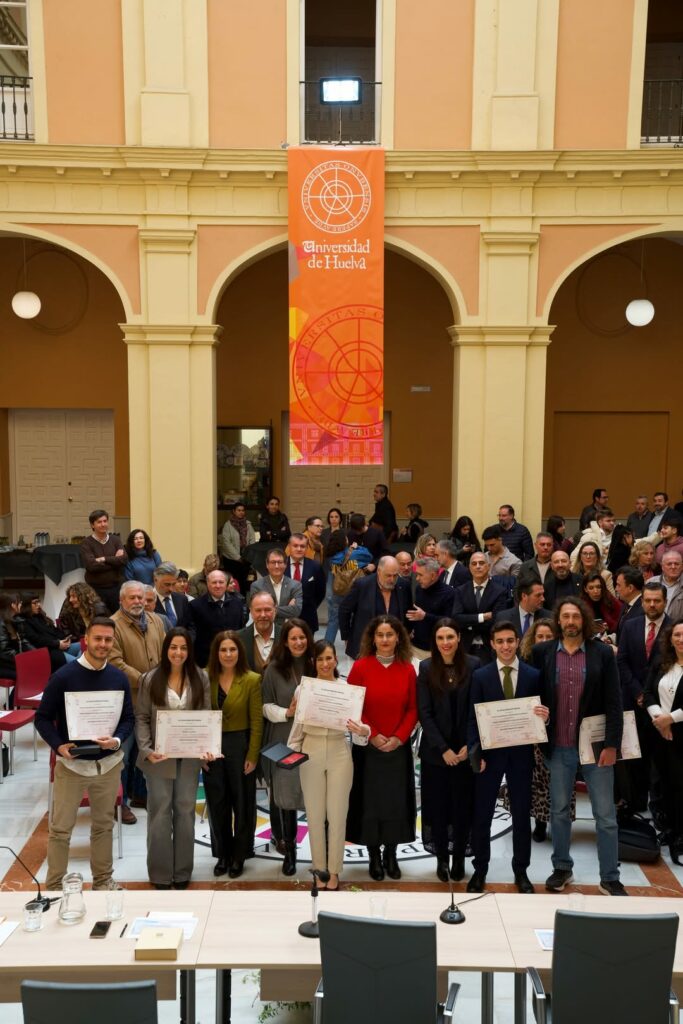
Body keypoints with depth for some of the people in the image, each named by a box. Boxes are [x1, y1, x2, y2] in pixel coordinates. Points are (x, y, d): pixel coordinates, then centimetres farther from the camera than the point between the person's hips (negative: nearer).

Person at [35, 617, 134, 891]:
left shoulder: (119, 678, -2)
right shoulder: (63, 676, -12)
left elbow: (129, 718, 3)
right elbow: (43, 717, -7)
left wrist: (117, 740, -17)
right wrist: (58, 746, -22)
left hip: (109, 763, 3)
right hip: (71, 763, -3)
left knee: (104, 825, 16)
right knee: (60, 828, 5)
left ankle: (103, 879, 32)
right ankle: (54, 886, 21)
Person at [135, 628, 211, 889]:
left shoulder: (201, 678, -1)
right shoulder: (149, 679, -4)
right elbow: (141, 718, -3)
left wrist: (207, 746, -14)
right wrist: (146, 749, -14)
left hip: (190, 756, 2)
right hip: (159, 756, -1)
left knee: (185, 811, 11)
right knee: (160, 812, 6)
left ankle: (183, 871, 26)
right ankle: (160, 873, 20)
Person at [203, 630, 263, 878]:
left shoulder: (252, 680, -9)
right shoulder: (206, 678, -3)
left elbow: (256, 721, -8)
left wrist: (253, 755, -10)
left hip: (240, 746, -2)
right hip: (212, 746, 2)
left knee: (242, 802, 10)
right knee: (217, 802, 12)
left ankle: (239, 855, 27)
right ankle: (222, 853, 29)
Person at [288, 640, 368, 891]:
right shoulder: (303, 688, -2)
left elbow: (357, 725, -5)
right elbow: (298, 726, 6)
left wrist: (363, 731, -26)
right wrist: (291, 752, -1)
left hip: (339, 753, -1)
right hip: (311, 754, 1)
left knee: (337, 815, 7)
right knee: (315, 815, 10)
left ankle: (334, 871, 23)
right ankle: (319, 869, 26)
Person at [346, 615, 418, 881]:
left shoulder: (407, 669, 0)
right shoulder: (360, 667, -6)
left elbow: (413, 709, 1)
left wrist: (398, 737, -11)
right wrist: (373, 735, -13)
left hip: (399, 747, 2)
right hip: (368, 747, -2)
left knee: (396, 800, 8)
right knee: (370, 800, 5)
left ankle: (391, 855, 24)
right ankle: (374, 856, 20)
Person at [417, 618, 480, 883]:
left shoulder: (474, 665, -5)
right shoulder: (426, 668, -3)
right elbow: (424, 712, -5)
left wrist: (469, 745, -9)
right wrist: (443, 749, -10)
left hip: (466, 750, 0)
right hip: (435, 750, 0)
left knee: (463, 805, 7)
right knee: (438, 805, 7)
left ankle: (459, 858, 23)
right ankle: (441, 858, 23)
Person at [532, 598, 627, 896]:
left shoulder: (602, 653, -4)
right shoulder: (542, 652, -1)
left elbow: (614, 702, -4)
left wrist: (612, 744, -10)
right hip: (559, 747, 1)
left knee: (606, 815, 6)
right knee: (559, 811, 13)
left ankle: (610, 879, 20)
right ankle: (562, 868, 30)